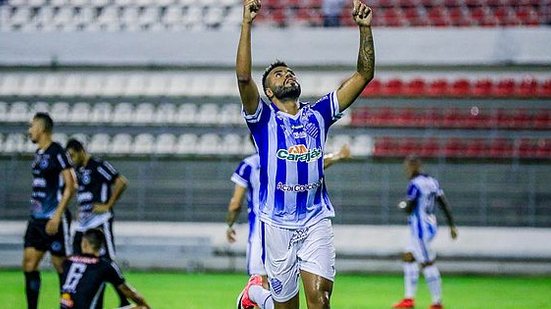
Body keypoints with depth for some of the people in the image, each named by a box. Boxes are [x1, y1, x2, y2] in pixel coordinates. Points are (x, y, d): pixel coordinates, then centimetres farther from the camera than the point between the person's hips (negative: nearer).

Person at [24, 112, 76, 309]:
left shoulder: (57, 152, -12)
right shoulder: (38, 154, 13)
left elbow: (70, 186, -15)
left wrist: (57, 217, -20)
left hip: (54, 220, -8)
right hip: (37, 219, 8)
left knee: (61, 264, -1)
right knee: (29, 262, 2)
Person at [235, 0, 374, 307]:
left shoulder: (317, 114, 13)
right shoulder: (264, 118, 4)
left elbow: (363, 75, 9)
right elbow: (244, 78, -14)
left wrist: (365, 28, -1)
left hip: (316, 221, 2)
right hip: (277, 223, -2)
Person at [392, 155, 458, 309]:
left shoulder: (414, 184, -15)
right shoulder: (432, 181, 10)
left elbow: (409, 208, -17)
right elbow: (444, 204, 10)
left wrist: (402, 204, 6)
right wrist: (452, 225, 13)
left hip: (421, 229, -10)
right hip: (430, 226, 10)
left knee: (427, 264, -6)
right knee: (408, 258, 16)